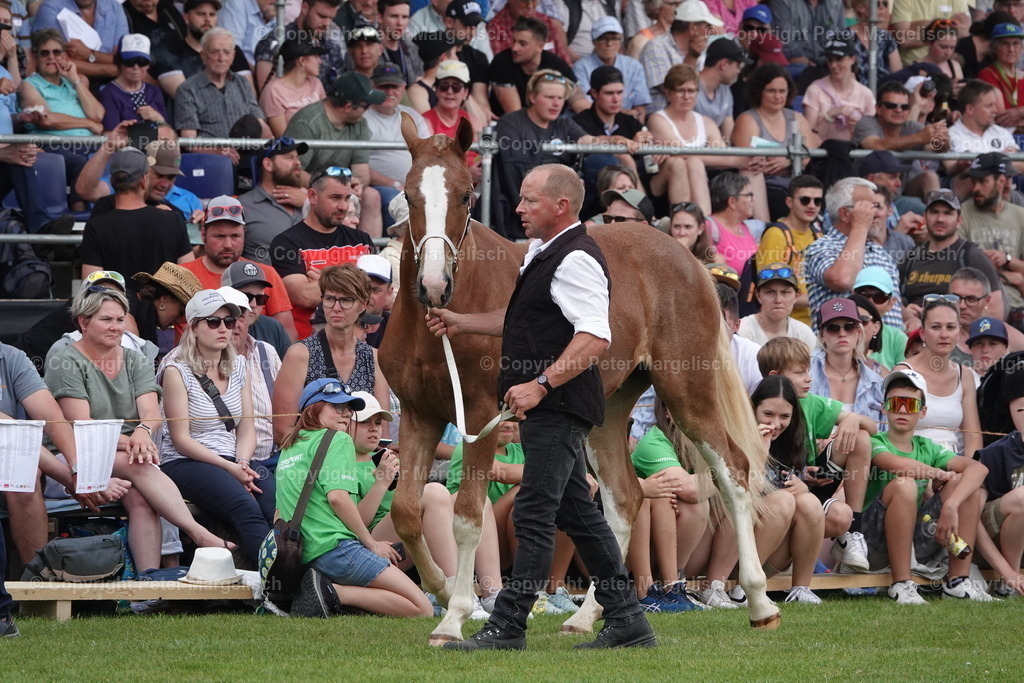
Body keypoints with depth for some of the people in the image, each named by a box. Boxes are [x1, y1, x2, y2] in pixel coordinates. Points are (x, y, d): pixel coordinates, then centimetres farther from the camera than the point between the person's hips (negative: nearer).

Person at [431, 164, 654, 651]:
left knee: (534, 515, -9)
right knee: (577, 512, 13)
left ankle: (507, 628, -8)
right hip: (552, 410, 11)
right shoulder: (543, 253, 17)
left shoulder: (575, 260, -16)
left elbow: (595, 337, -27)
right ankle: (626, 621, 16)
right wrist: (462, 323, 27)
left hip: (558, 406, -11)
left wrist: (540, 384, -31)